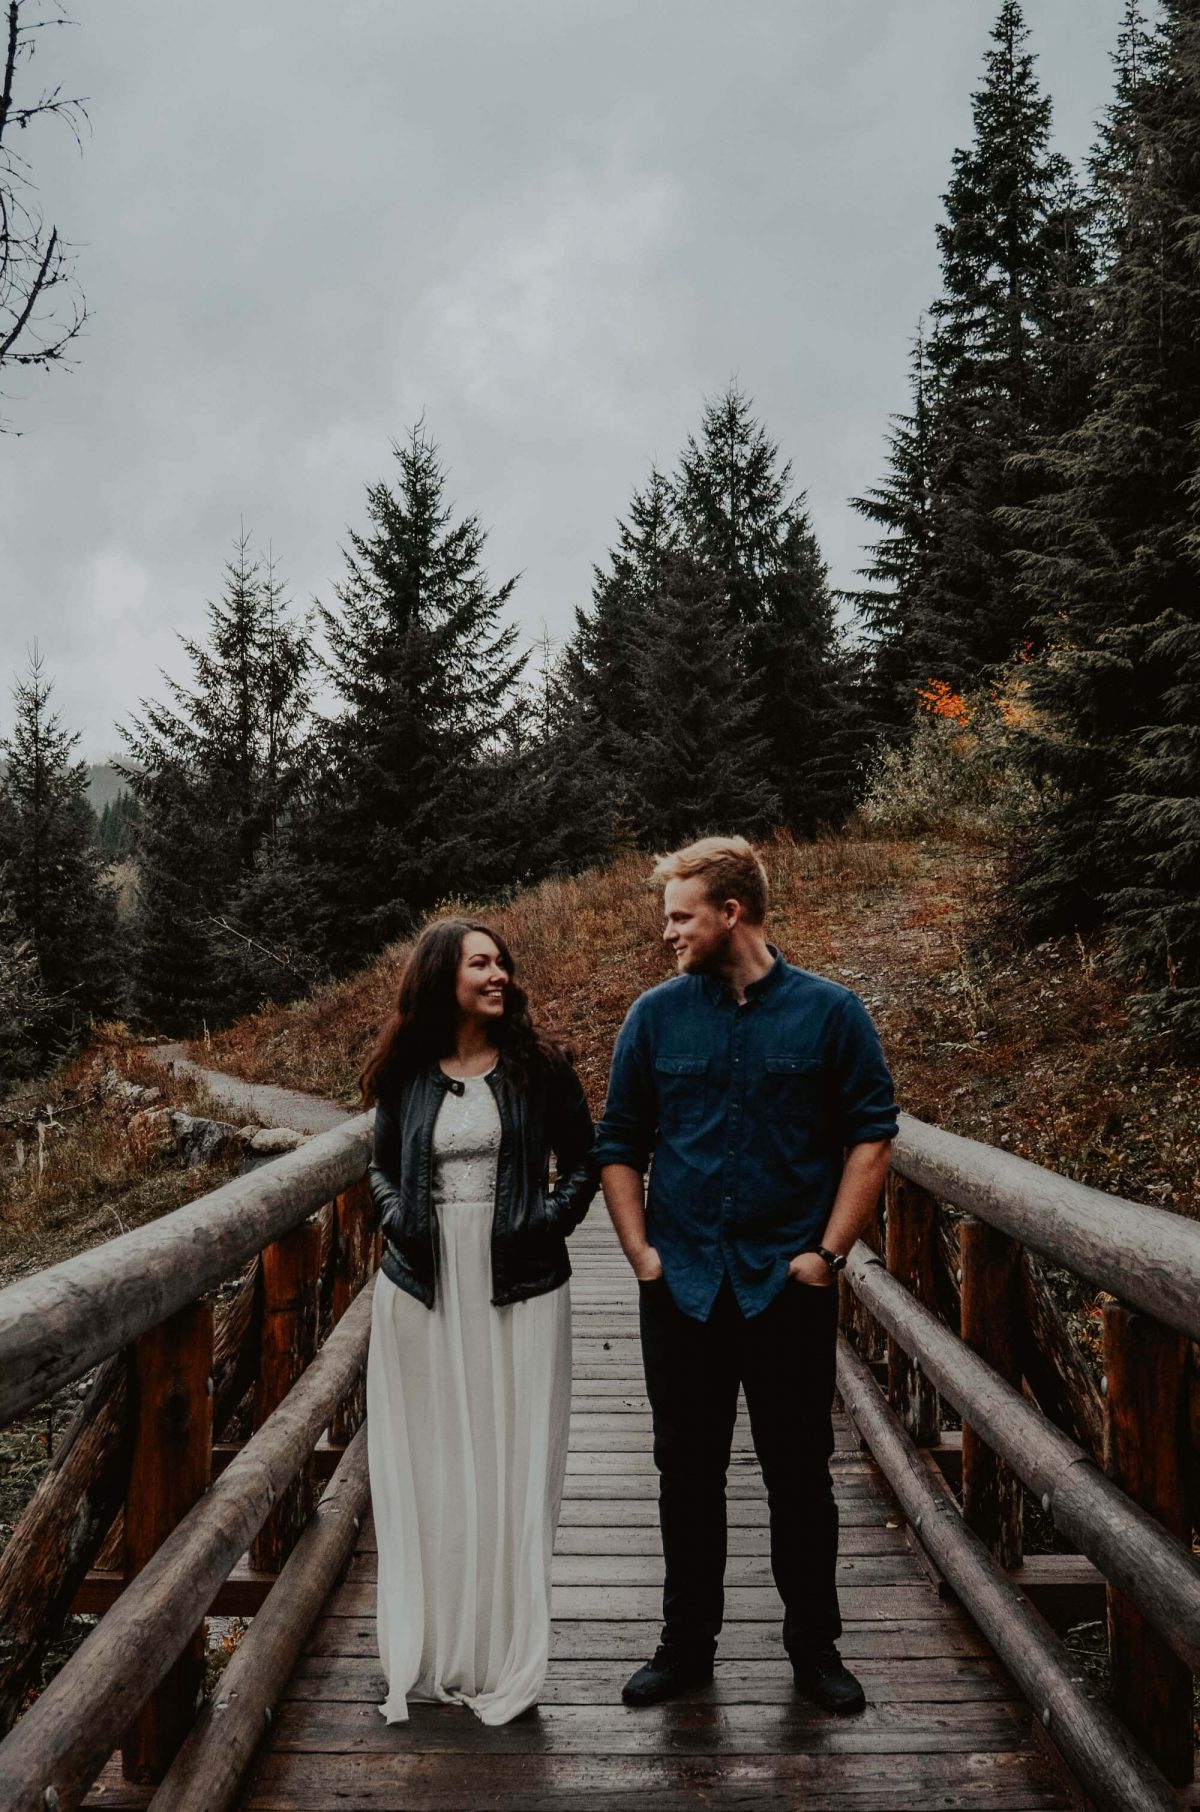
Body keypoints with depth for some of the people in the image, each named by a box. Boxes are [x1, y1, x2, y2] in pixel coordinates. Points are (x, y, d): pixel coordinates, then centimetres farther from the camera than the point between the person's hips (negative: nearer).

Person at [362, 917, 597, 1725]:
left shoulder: (541, 1066, 0)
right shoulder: (406, 1076, 3)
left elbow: (583, 1164, 6)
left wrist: (550, 1218, -11)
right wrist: (397, 1216, -4)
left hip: (518, 1292, -1)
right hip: (424, 1291, 2)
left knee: (511, 1469, 4)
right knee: (429, 1472, 8)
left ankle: (507, 1660, 19)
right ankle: (432, 1656, 23)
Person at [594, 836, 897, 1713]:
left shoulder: (830, 1012, -4)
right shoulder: (656, 1015, 2)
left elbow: (872, 1137, -2)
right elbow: (619, 1144, 7)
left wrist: (828, 1252, -8)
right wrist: (642, 1252, -1)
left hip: (790, 1287, -2)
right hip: (682, 1287, 2)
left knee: (800, 1472, 9)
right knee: (688, 1472, 13)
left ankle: (816, 1646, 28)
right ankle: (687, 1644, 29)